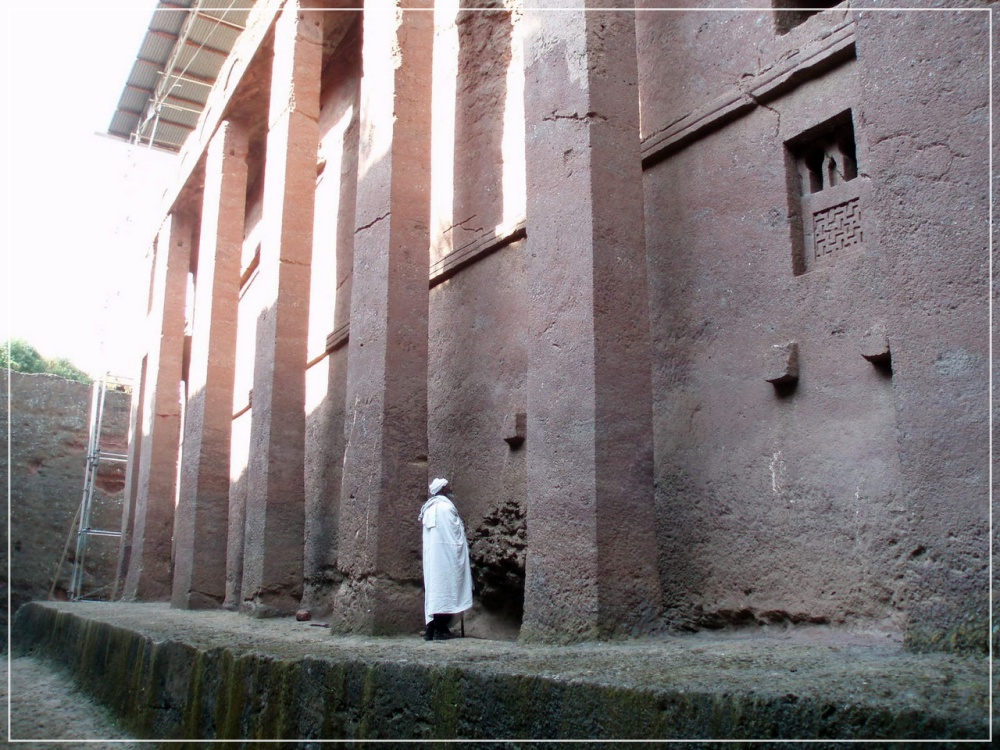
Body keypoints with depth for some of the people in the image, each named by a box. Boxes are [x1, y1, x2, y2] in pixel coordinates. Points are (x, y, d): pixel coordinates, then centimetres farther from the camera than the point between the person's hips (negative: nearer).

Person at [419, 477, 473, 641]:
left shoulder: (428, 508, 14)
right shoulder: (446, 506, -11)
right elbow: (457, 531, -13)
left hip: (431, 555, 8)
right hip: (446, 554, -8)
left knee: (433, 588, 8)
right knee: (444, 590, -5)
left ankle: (430, 629, 7)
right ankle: (440, 629, -5)